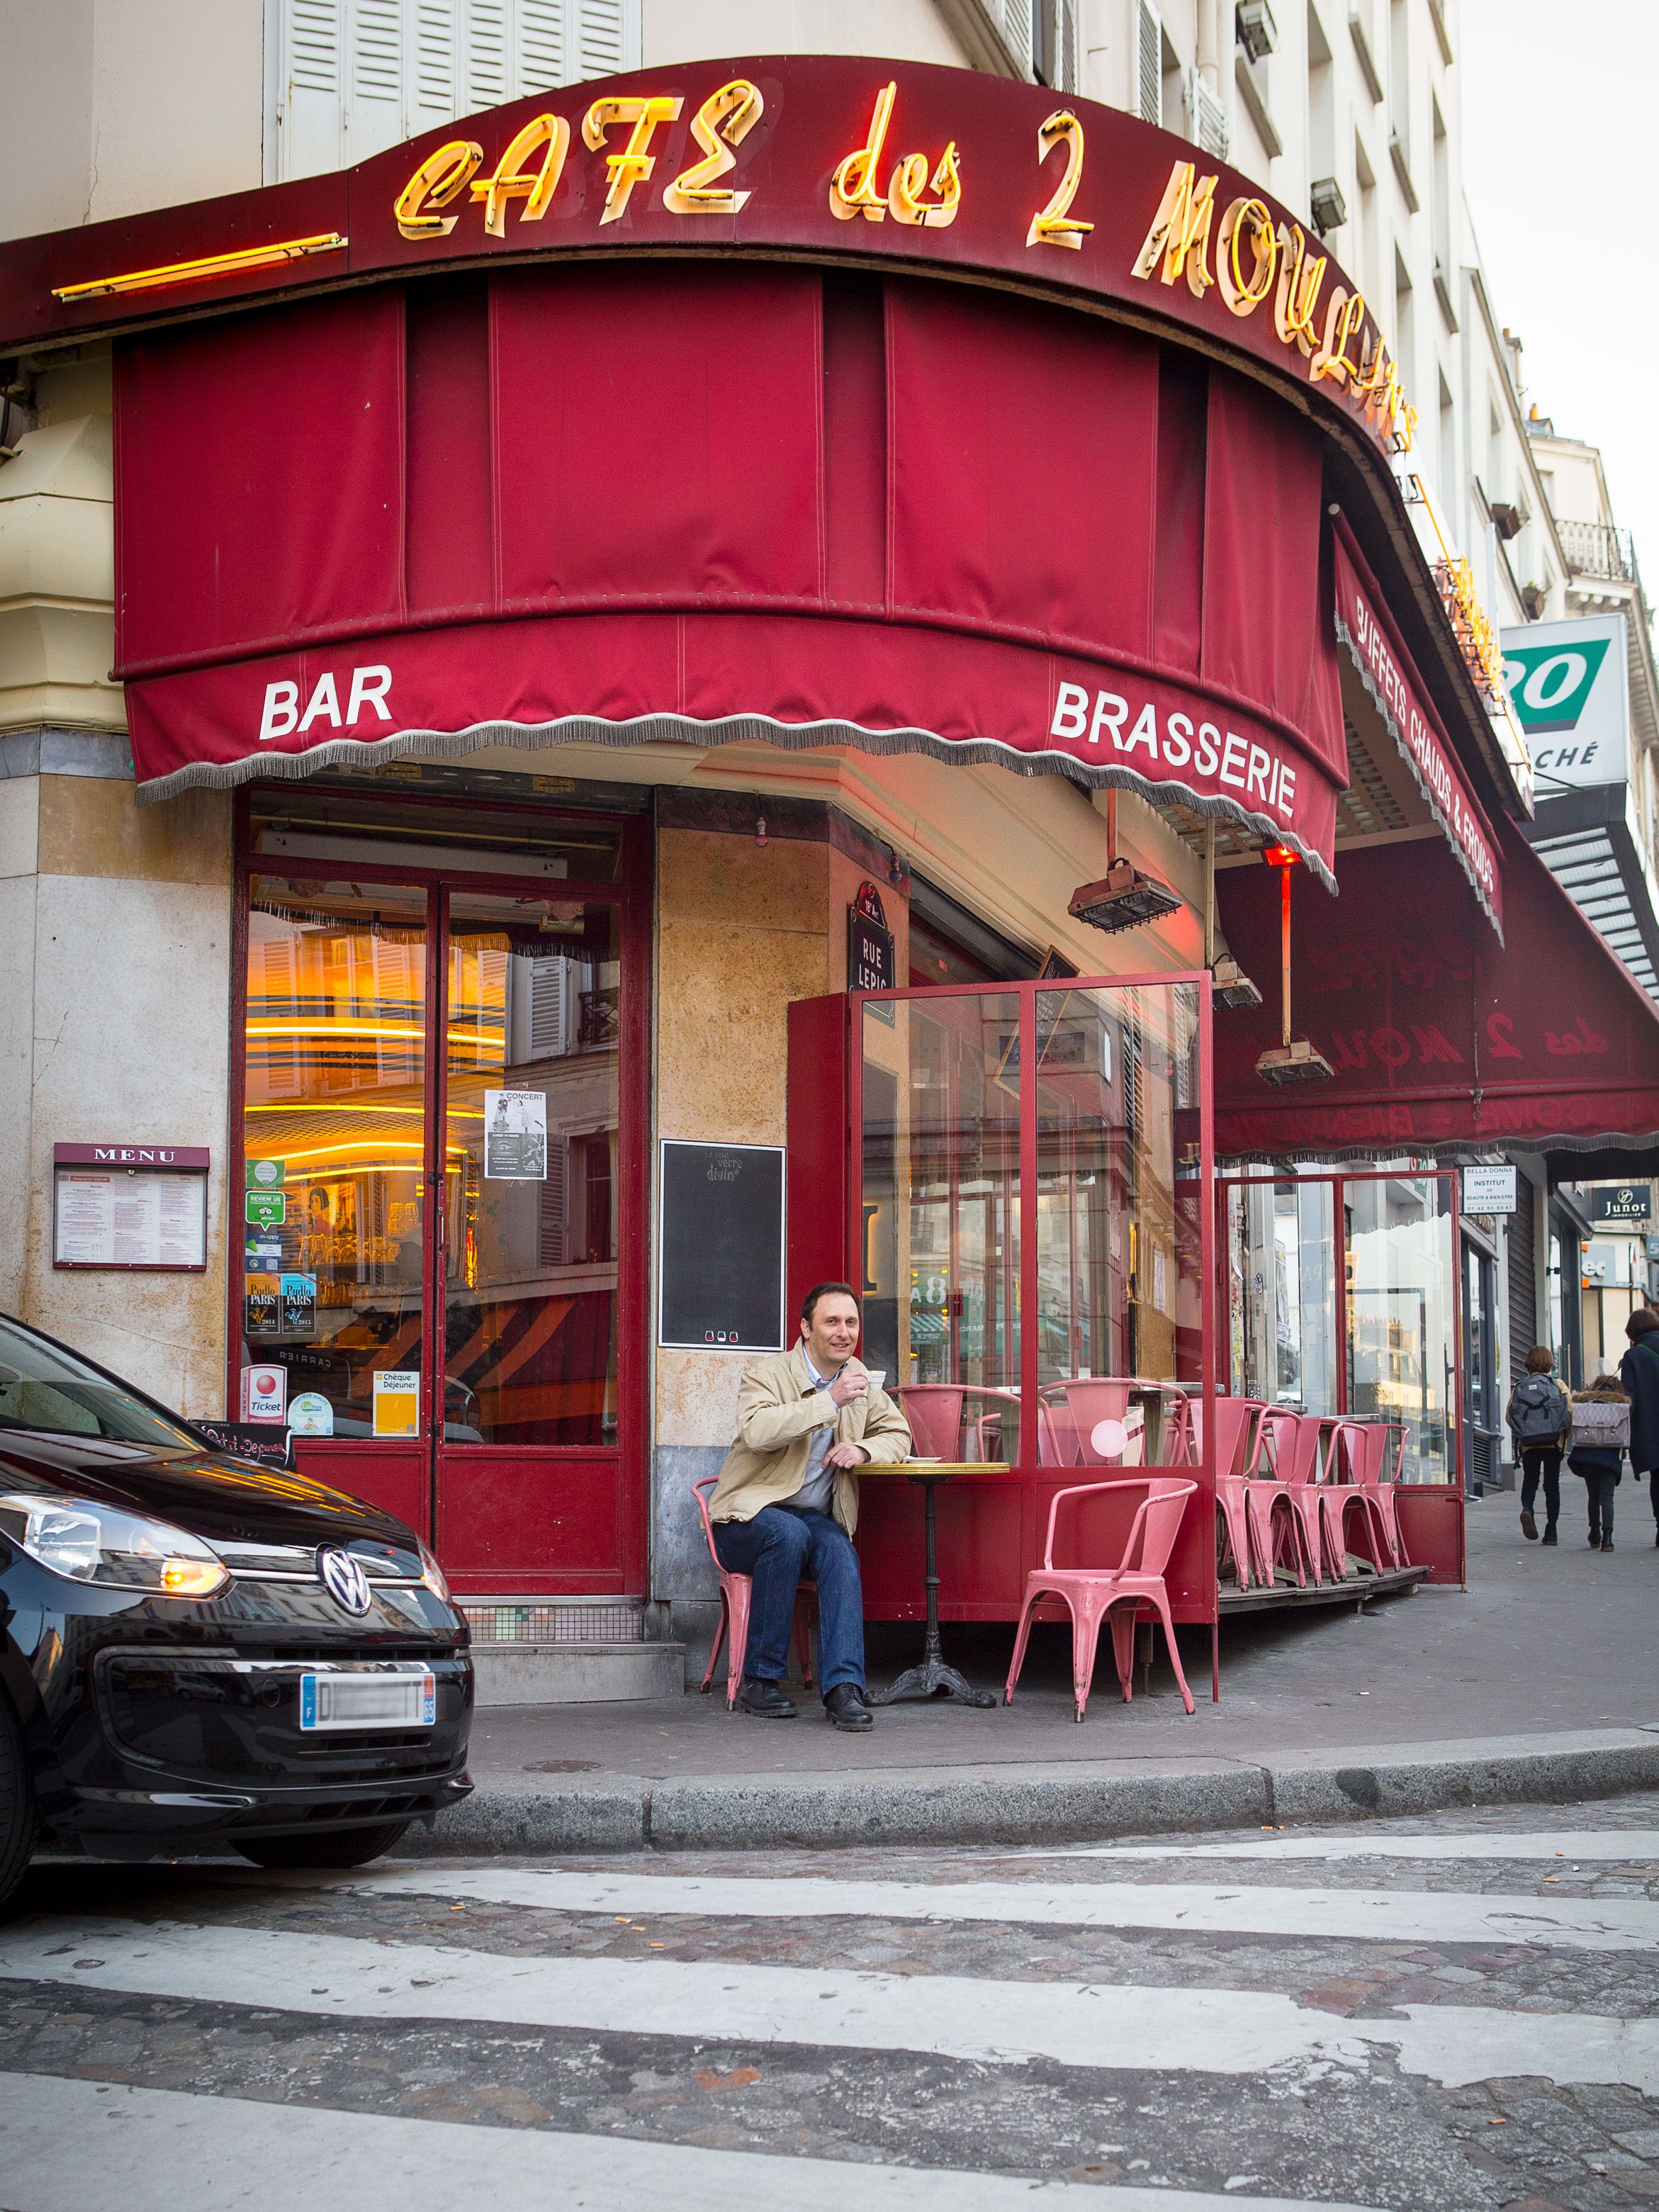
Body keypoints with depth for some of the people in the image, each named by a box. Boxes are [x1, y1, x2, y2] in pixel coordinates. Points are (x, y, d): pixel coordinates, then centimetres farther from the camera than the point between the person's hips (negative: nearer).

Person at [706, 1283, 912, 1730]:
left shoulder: (858, 1377, 11)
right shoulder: (768, 1375, -9)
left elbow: (898, 1434, 14)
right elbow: (756, 1431, -29)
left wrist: (863, 1450, -9)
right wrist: (831, 1401, -30)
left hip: (817, 1517, 4)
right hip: (749, 1515, -4)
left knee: (840, 1553, -28)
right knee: (788, 1533, -36)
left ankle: (843, 1687, -35)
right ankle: (758, 1680, -25)